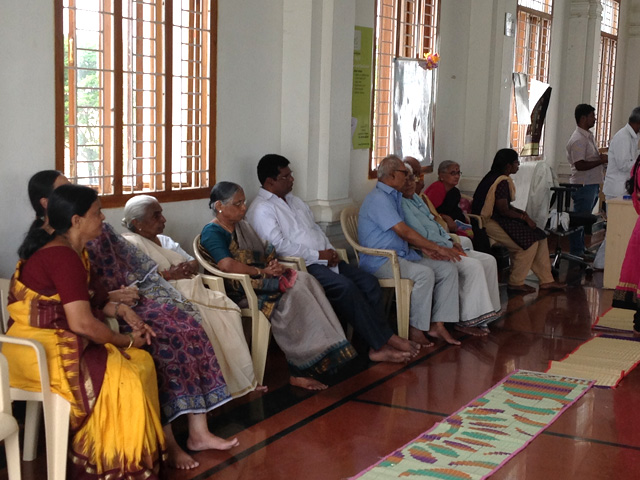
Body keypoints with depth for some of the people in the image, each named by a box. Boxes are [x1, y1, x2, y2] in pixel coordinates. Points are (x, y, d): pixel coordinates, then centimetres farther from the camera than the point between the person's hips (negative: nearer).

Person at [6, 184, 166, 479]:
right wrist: (126, 340, -11)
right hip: (41, 350, -10)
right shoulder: (63, 256, -21)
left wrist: (125, 313, 4)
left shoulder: (68, 249, 11)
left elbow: (90, 299, 21)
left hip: (58, 340, 10)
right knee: (124, 379, -20)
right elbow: (82, 323, -26)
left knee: (141, 362, 4)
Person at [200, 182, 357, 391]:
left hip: (260, 280, 8)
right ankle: (301, 370, -27)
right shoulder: (212, 233, -5)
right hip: (239, 290, -8)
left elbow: (266, 253, 21)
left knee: (304, 280, -19)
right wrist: (262, 271, -15)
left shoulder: (241, 226, 22)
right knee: (293, 290, -28)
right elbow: (227, 265, -21)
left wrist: (275, 266, -2)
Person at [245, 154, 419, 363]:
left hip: (324, 259, 9)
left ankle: (377, 346, -15)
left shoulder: (294, 201, 21)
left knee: (369, 282, -10)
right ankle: (385, 340, -19)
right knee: (345, 287, -29)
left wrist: (330, 251, 4)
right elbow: (279, 246, -17)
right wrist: (319, 255, -14)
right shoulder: (261, 210, -7)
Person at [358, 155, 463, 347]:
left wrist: (424, 248, 4)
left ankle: (437, 325, -7)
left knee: (448, 269, -4)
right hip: (379, 261, -10)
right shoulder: (378, 198, -14)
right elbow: (403, 231, -20)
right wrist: (437, 248, -14)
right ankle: (415, 329, -20)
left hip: (402, 255, 10)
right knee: (424, 274, -32)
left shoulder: (394, 196, 19)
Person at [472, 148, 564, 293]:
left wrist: (522, 213, 3)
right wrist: (524, 217, -9)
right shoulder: (502, 182, -18)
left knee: (539, 237, 5)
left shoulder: (496, 177, 13)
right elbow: (503, 211, -20)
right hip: (491, 222, -11)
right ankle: (516, 283, -5)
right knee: (529, 242, -16)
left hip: (496, 218, 11)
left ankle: (546, 280, 7)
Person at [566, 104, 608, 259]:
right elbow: (580, 165, -24)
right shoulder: (578, 140, -17)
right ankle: (576, 252, 4)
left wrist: (602, 157, 7)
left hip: (592, 184, 10)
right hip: (583, 186, -10)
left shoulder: (589, 136, 15)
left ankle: (580, 250, 25)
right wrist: (601, 160, -18)